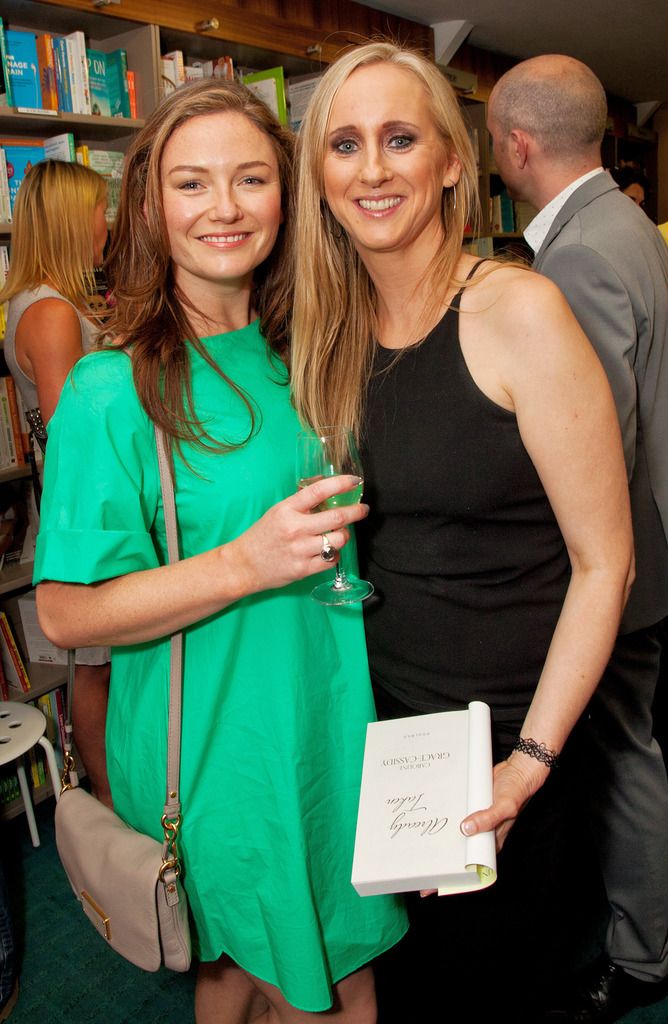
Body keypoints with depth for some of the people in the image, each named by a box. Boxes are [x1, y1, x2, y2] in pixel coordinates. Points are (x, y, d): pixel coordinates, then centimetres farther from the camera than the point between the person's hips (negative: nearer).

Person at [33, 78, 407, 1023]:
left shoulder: (297, 356, 4)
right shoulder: (114, 391, -16)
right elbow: (66, 612, -17)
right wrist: (246, 564, -26)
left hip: (330, 720, 6)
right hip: (218, 749, -6)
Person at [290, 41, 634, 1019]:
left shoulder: (519, 311, -17)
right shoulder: (335, 332, 0)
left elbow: (603, 560, -15)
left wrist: (531, 760, -16)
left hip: (502, 720, -4)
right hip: (380, 709, 5)